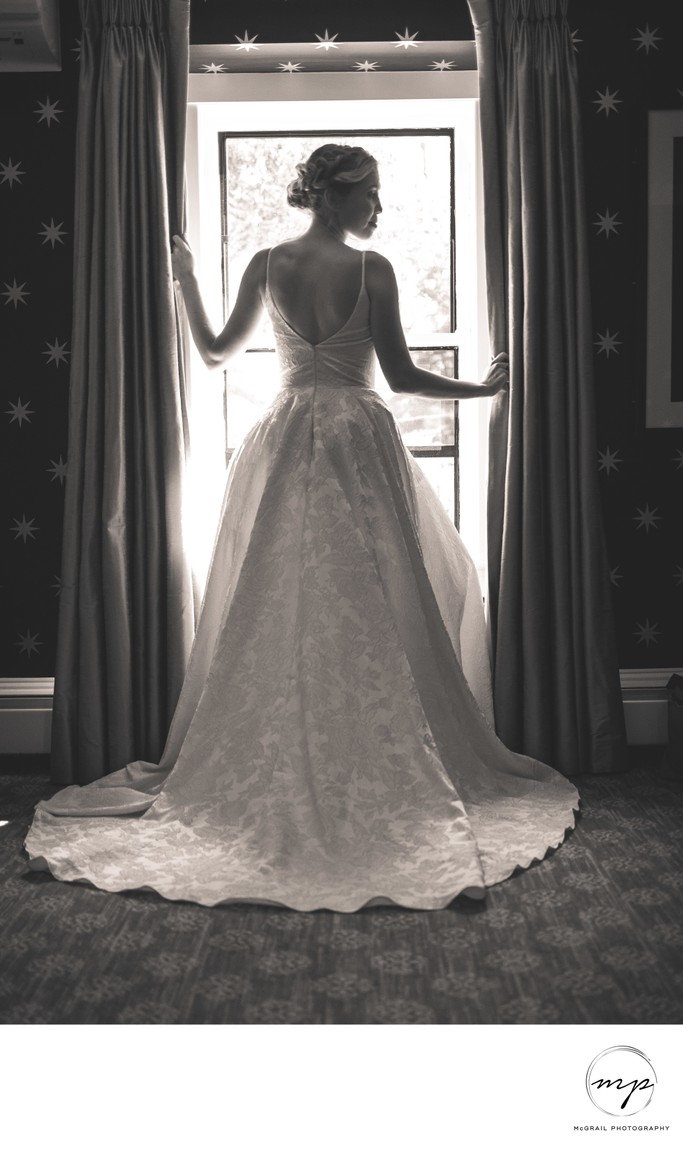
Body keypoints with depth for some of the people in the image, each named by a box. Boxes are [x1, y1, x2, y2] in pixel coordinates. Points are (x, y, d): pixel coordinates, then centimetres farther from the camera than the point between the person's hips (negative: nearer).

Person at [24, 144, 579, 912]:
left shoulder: (267, 265, 3)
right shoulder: (372, 270, -7)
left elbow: (215, 352, 10)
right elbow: (401, 376, -8)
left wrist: (185, 281, 25)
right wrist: (482, 388, 7)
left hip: (286, 444, 4)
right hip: (360, 442, -3)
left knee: (274, 604, 10)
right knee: (376, 603, 7)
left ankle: (270, 767, 16)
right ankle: (386, 765, 12)